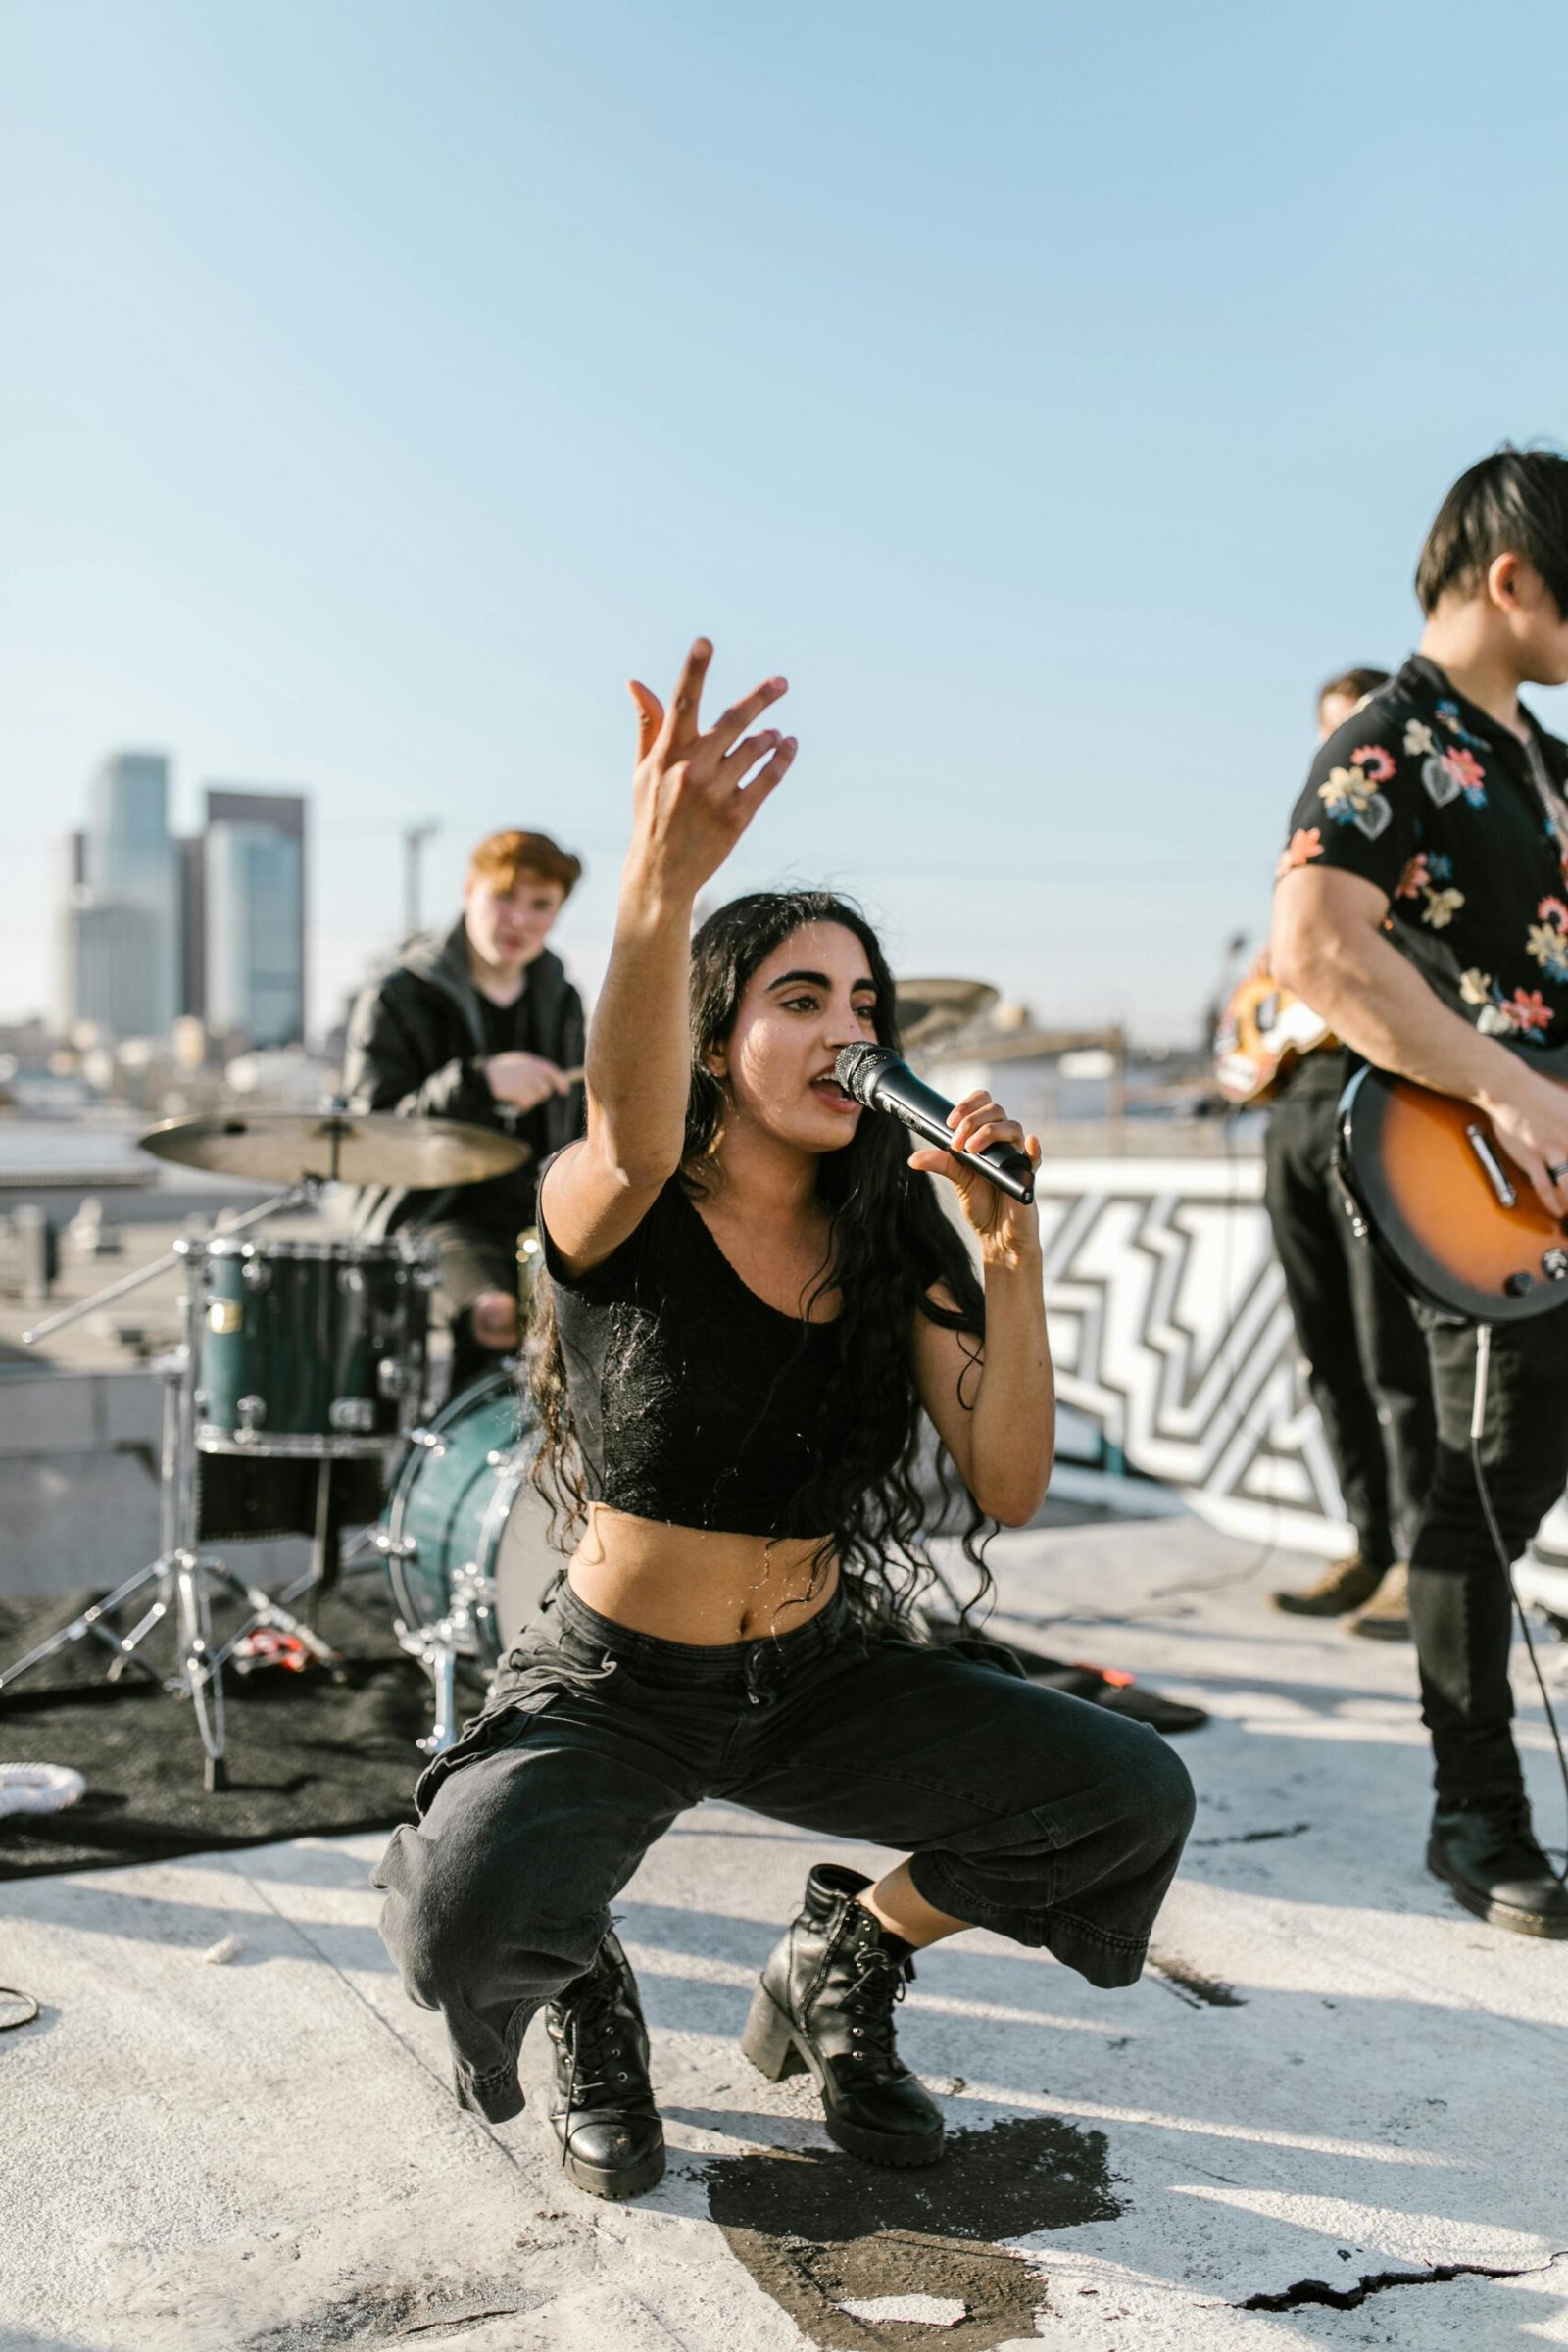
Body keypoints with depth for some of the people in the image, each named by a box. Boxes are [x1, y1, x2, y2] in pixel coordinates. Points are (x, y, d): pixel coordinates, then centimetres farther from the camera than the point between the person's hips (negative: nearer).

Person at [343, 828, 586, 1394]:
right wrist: (478, 1082, -24)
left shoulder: (561, 1003, 15)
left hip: (536, 1218, 5)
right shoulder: (397, 1001, -2)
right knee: (496, 1315, -33)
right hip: (431, 1217, -5)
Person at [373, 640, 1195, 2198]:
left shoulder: (893, 1242, -3)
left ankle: (843, 1961, 14)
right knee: (461, 1929, -33)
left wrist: (1008, 1253, -22)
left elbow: (1008, 1490, -9)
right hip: (613, 1683, -4)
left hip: (817, 1675, 4)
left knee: (1135, 1799, -13)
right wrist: (657, 891, -62)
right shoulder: (614, 1217, -16)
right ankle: (583, 1990, 8)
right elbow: (630, 1144, -43)